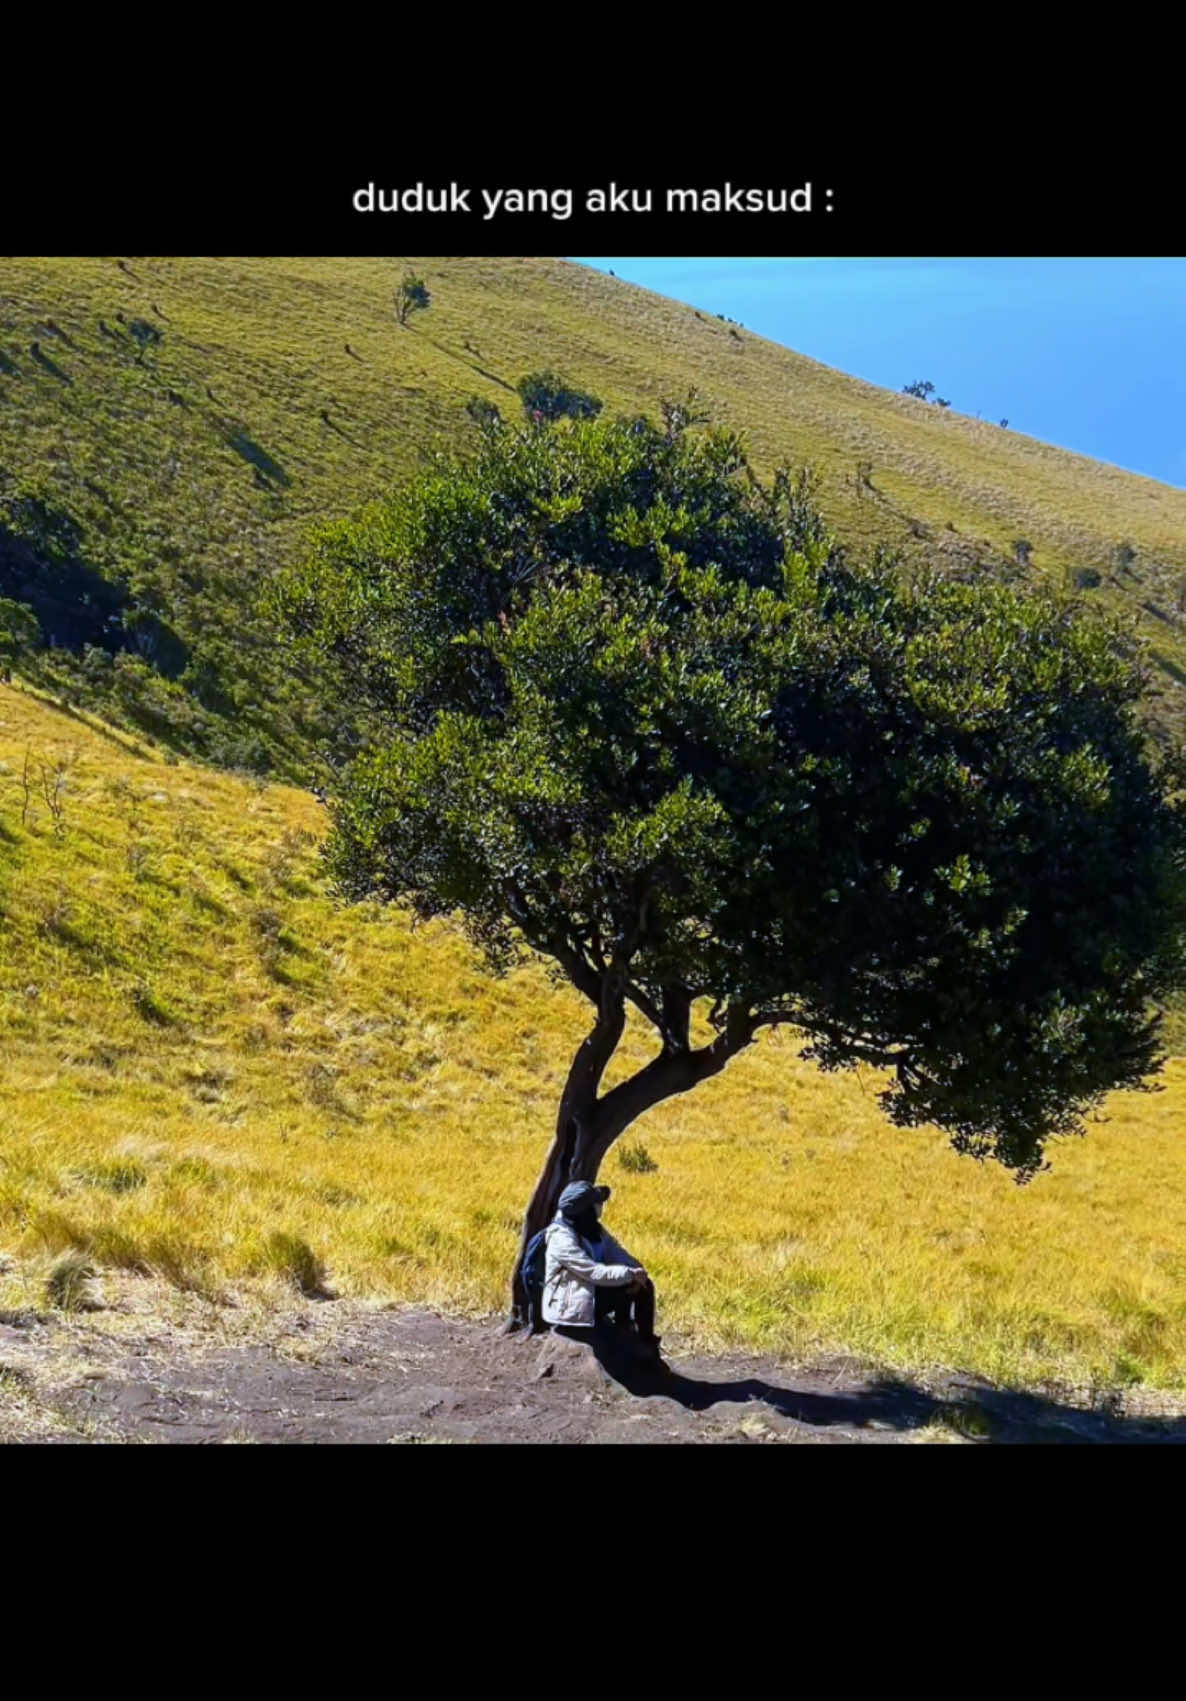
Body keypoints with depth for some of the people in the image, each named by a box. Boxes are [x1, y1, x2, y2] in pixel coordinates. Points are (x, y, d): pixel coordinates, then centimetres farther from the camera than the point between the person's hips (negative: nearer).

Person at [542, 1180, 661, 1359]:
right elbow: (595, 1273, -30)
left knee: (644, 1286, -2)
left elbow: (617, 1254, 2)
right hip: (569, 1305, -9)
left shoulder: (592, 1228, 2)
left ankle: (646, 1341, 8)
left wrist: (637, 1274, -16)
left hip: (593, 1291, 9)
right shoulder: (561, 1239, -26)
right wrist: (630, 1274, -25)